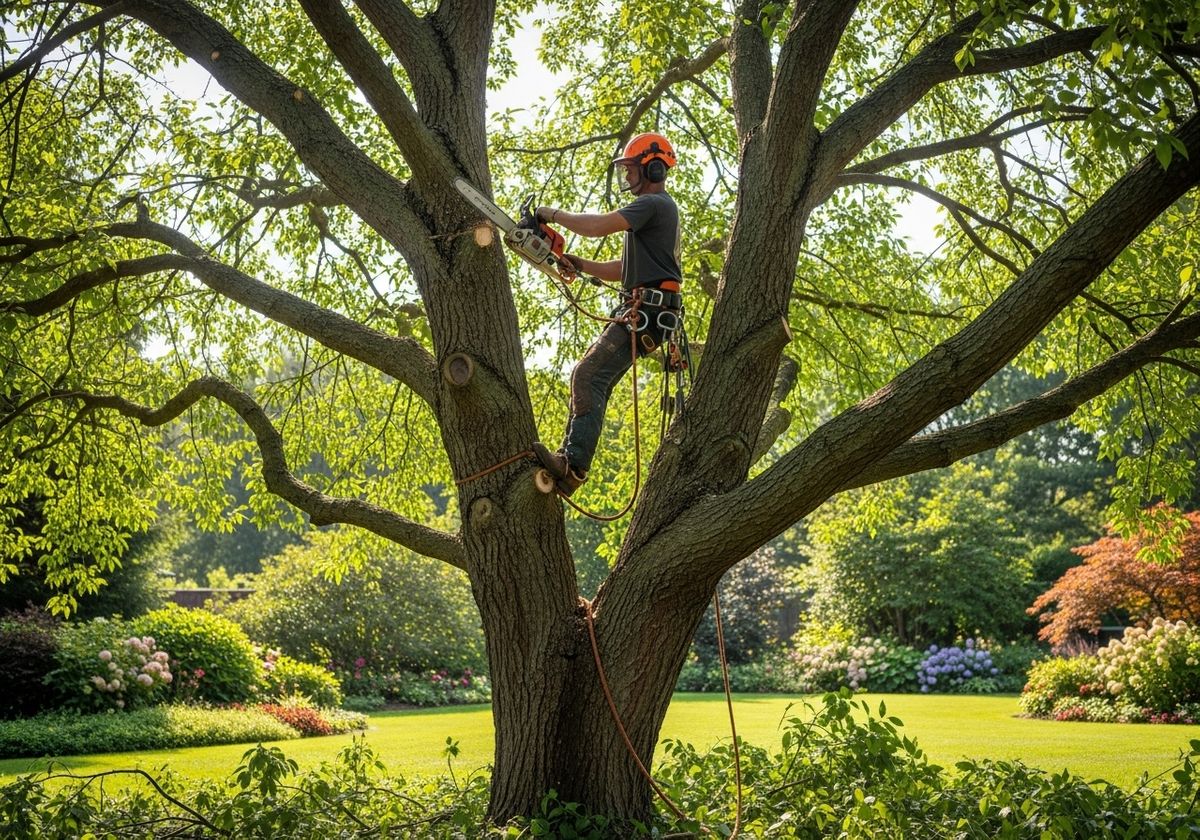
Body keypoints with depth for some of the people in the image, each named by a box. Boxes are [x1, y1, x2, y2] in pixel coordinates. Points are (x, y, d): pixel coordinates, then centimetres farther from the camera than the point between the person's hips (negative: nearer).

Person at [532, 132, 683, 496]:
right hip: (638, 312, 11)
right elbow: (622, 270, 28)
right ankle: (570, 461, 4)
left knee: (589, 377, -21)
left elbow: (597, 225, -20)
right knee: (589, 380, 7)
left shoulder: (654, 204, -6)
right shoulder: (656, 210, 28)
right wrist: (579, 264, 15)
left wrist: (554, 214, -5)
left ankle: (574, 463, -28)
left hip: (646, 313, -11)